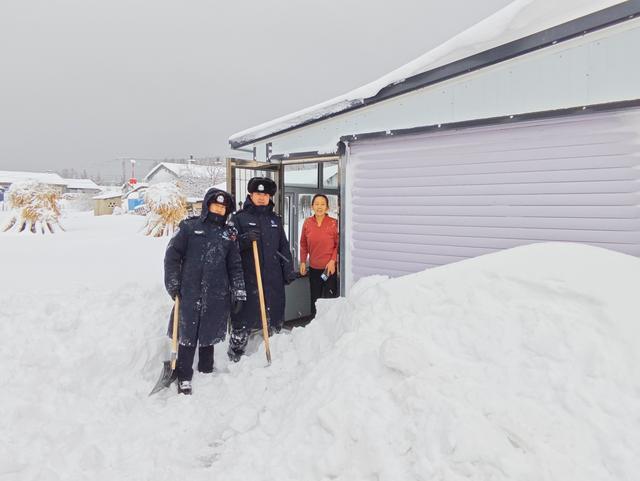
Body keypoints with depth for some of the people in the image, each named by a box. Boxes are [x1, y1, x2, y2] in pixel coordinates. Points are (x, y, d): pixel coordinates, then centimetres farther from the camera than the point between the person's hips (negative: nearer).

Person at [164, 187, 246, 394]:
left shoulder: (229, 234, 11)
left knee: (209, 336, 12)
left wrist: (239, 292, 7)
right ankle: (184, 378, 15)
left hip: (217, 296, 2)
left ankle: (206, 374, 27)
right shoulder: (189, 227, 2)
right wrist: (173, 284, -4)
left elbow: (235, 265, 12)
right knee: (187, 336, 2)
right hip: (189, 293, -2)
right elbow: (172, 255, 1)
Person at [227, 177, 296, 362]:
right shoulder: (239, 218, 3)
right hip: (247, 278, -4)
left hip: (273, 278, 4)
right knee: (244, 319, -2)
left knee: (274, 317, 12)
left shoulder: (275, 219, 17)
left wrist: (289, 271, 11)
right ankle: (235, 356, 10)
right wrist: (245, 239, -22)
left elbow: (284, 247, 18)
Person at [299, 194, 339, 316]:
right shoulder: (307, 222, 1)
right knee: (315, 298, 13)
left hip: (330, 267, -3)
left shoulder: (333, 223, -9)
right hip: (314, 268, 3)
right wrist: (303, 262, 5)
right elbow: (303, 244, 9)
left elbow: (339, 244, -4)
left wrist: (333, 261, -12)